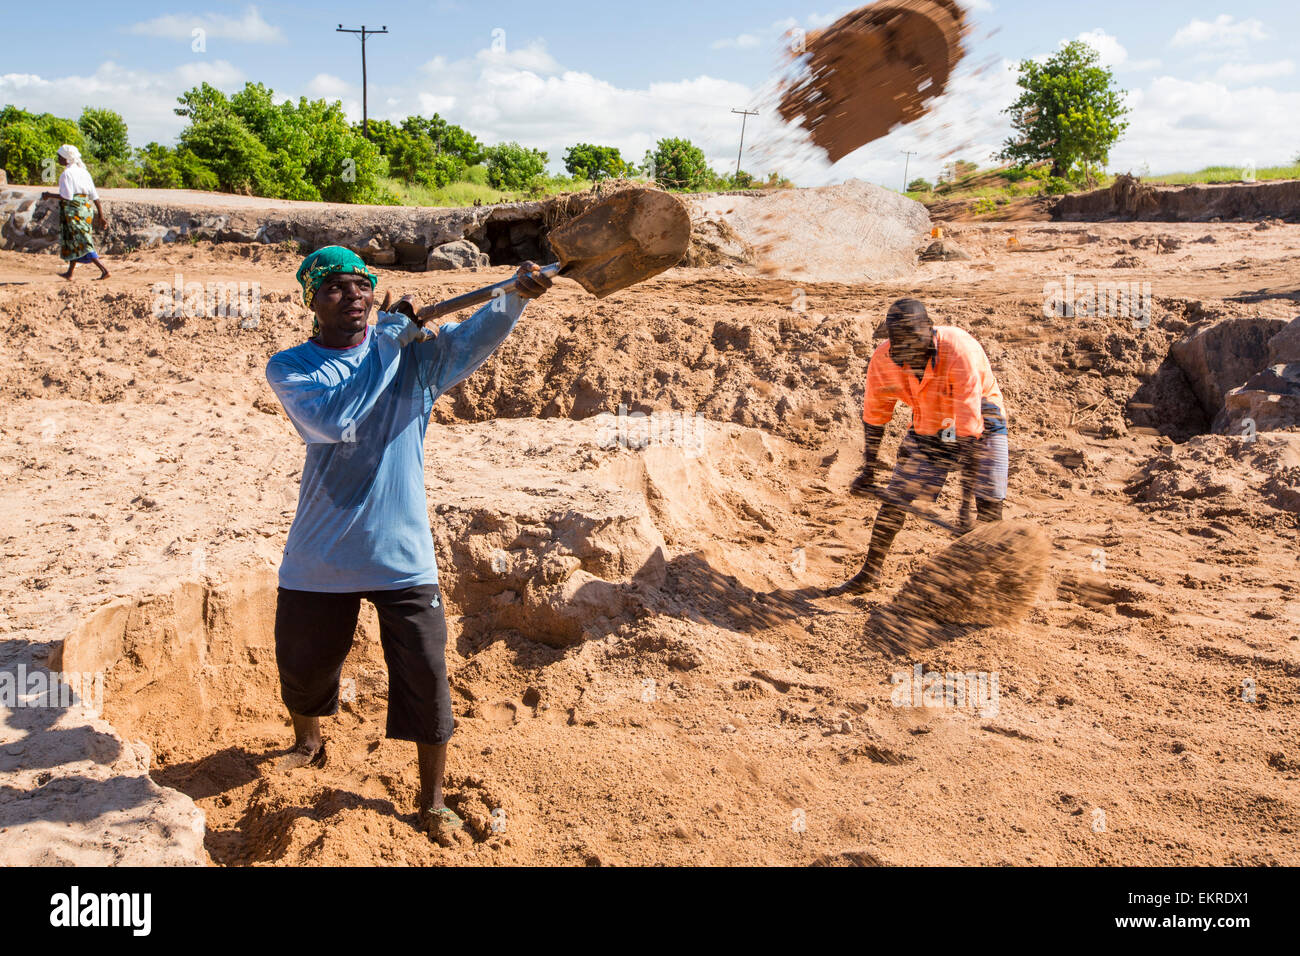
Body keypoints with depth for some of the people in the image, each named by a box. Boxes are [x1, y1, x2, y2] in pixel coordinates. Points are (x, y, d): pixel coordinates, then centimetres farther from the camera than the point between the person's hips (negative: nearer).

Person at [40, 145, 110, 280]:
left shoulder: (67, 174, -12)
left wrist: (49, 195, -4)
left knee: (81, 243, -8)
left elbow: (67, 197, -18)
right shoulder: (83, 172, 11)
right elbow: (94, 195, 9)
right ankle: (69, 273, 27)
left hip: (73, 211, -8)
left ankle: (104, 270, -20)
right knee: (74, 241, 18)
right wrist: (100, 215, 11)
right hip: (86, 209, 8)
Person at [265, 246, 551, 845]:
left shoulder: (415, 351, -2)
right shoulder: (289, 368, -5)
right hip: (321, 556, 1)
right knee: (300, 662, 19)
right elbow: (335, 421, -25)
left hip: (403, 554, 0)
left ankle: (432, 801, 20)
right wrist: (392, 342, -22)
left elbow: (472, 339, -22)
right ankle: (308, 745, 53)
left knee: (426, 678, -1)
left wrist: (518, 295, -43)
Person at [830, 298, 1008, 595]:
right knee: (895, 498, 1)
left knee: (988, 507, -15)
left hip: (980, 421, -4)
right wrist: (869, 470, 3)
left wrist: (967, 499, -36)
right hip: (928, 424, 4)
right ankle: (869, 574, 18)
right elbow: (874, 415, -3)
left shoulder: (960, 352, -36)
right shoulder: (883, 359, -21)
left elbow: (969, 428, -36)